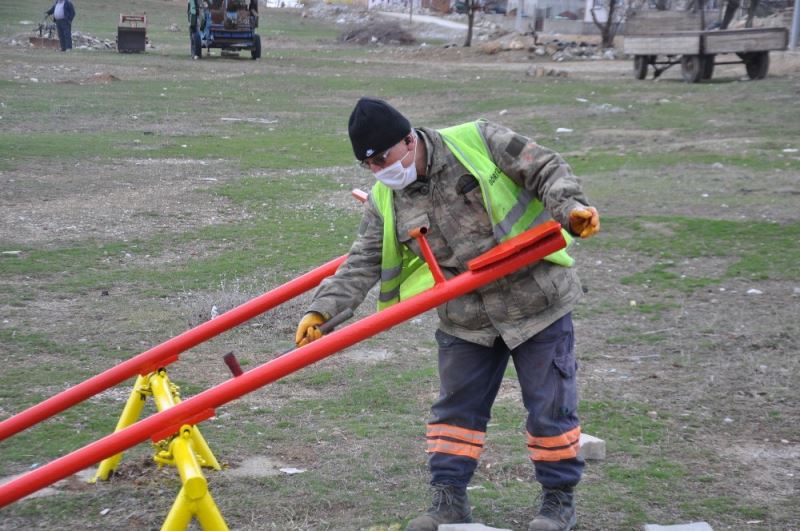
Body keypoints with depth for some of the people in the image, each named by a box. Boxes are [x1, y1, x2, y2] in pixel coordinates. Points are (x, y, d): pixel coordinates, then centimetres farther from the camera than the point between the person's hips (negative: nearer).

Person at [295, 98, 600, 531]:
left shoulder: (478, 141, -14)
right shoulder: (385, 200, 0)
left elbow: (546, 170, -9)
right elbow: (363, 263, -1)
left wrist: (570, 208, -27)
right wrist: (322, 309, -12)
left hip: (536, 302, -4)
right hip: (464, 321, 4)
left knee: (550, 408, 4)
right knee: (455, 409, 10)